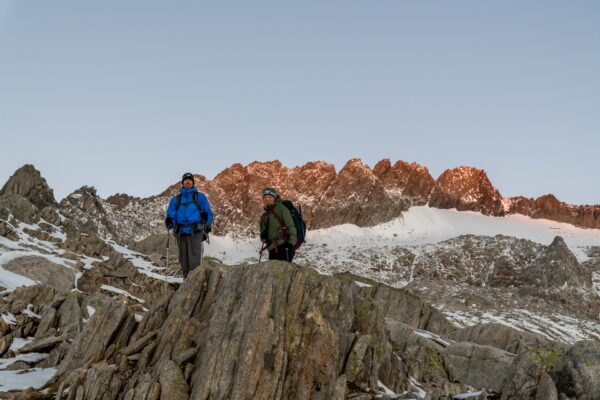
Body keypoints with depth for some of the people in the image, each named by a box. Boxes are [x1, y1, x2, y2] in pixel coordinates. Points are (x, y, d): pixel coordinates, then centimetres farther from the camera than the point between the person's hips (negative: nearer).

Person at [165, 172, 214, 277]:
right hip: (181, 233, 4)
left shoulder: (200, 196, 15)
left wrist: (207, 225, -7)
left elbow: (208, 213, 10)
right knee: (184, 262, 3)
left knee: (194, 262, -16)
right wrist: (169, 222, -14)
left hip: (195, 232, -3)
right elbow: (171, 213, 10)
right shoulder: (176, 199, 21)